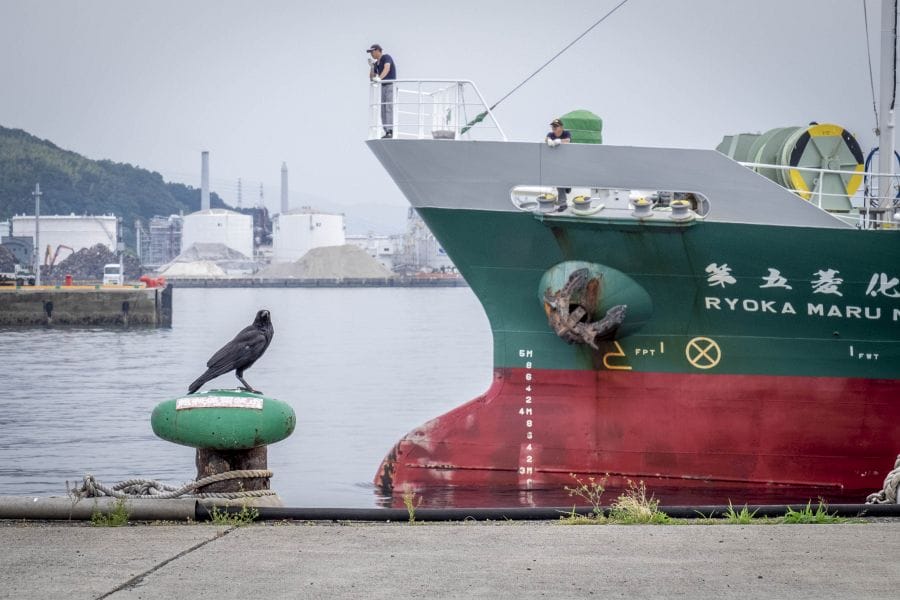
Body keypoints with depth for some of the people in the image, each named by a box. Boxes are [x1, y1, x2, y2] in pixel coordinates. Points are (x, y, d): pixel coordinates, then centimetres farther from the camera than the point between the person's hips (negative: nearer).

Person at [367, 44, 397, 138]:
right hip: (383, 87, 9)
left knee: (389, 108, -18)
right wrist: (371, 66, 6)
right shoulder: (376, 63, 16)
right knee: (383, 110, 3)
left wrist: (379, 78, -43)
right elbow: (372, 78, 19)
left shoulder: (386, 57, -7)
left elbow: (387, 68, -28)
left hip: (390, 85, -9)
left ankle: (391, 131, -26)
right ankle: (387, 132, 4)